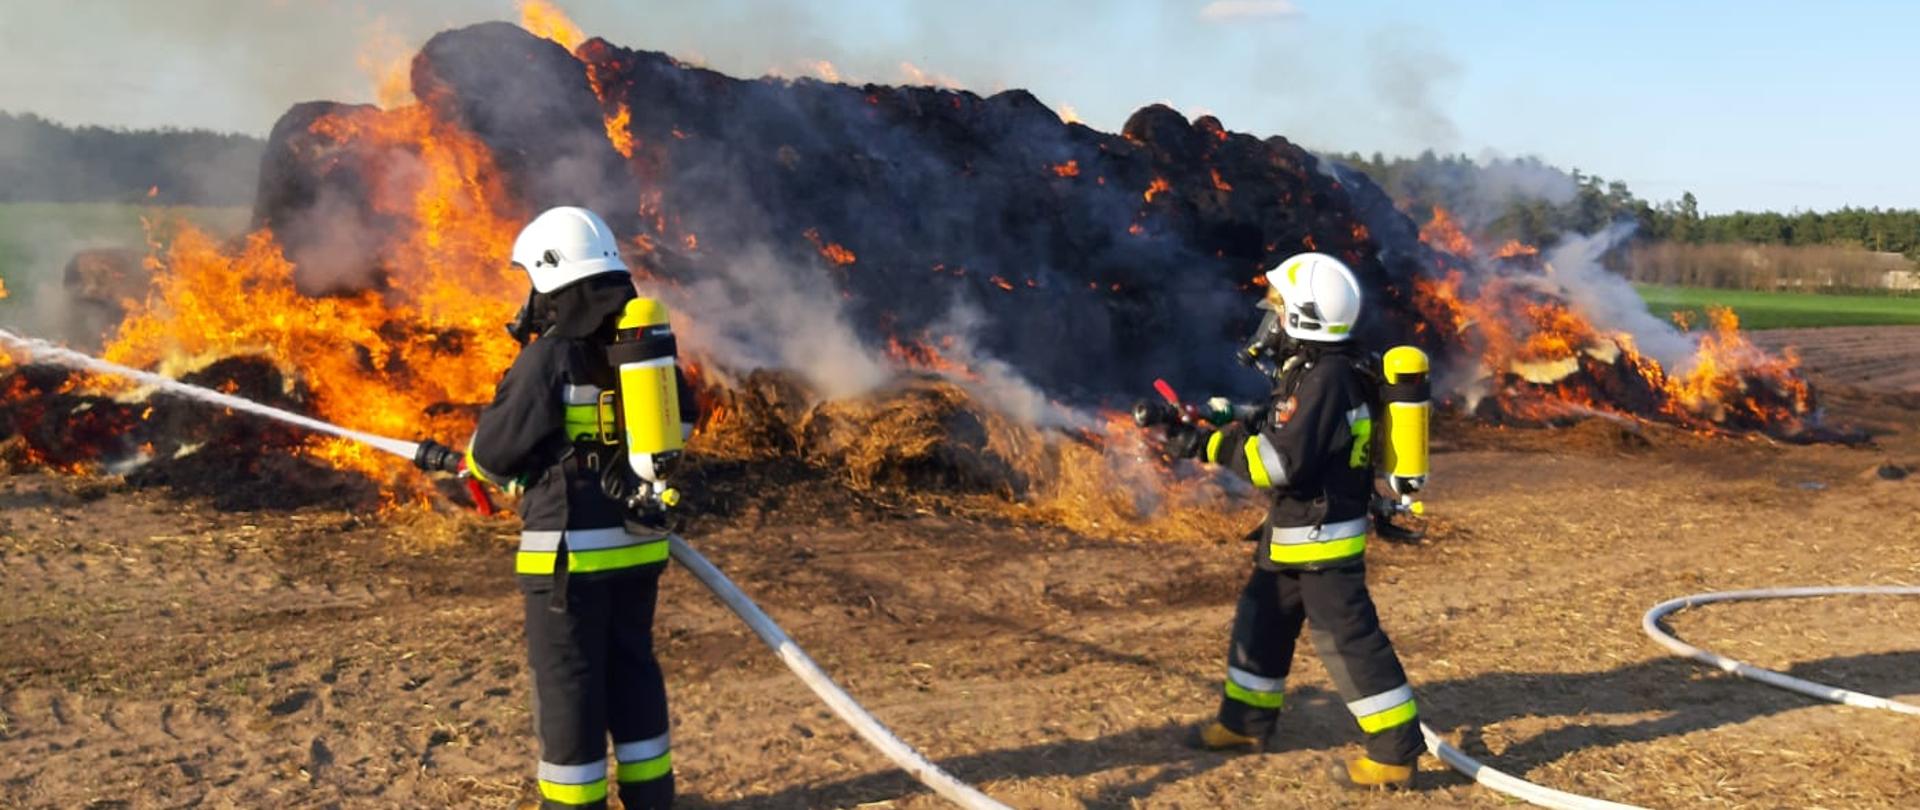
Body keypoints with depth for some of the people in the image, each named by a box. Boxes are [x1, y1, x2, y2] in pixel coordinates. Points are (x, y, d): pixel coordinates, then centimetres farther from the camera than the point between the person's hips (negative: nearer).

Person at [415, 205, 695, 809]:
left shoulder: (548, 356, -15)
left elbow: (495, 450, -6)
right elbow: (679, 423, 18)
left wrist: (452, 460, 15)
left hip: (573, 548, -7)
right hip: (639, 540, 7)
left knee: (568, 679, 4)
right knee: (632, 668, 17)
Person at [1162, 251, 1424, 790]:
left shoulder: (1325, 380, -22)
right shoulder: (1312, 368, 9)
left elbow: (1283, 462, -26)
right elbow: (1277, 431, 16)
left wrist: (1209, 446, -19)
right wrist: (1207, 430, 8)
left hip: (1322, 537, -11)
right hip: (1293, 532, 11)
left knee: (1348, 638, -5)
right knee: (1261, 621, 19)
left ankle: (1396, 753, 3)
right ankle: (1246, 723, 33)